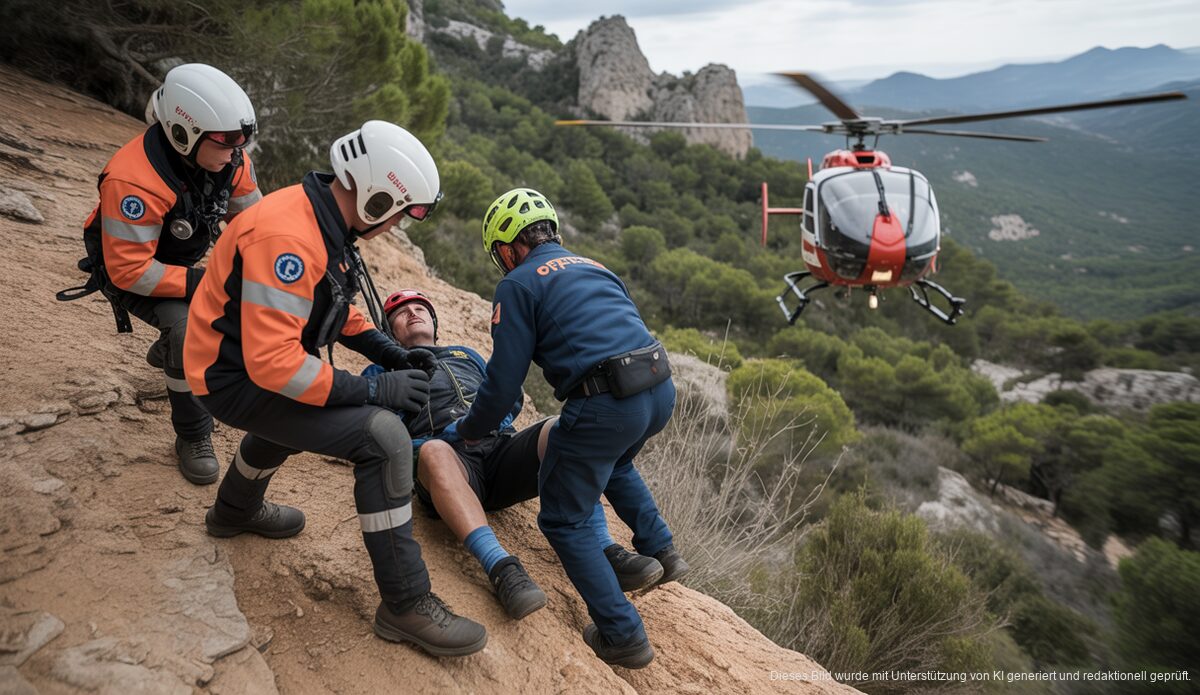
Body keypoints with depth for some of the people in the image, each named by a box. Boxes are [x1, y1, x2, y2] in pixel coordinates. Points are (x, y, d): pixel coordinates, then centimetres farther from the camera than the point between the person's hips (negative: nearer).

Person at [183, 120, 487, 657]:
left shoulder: (324, 219, 1)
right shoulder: (287, 236, -29)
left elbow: (336, 306, 15)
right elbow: (272, 362, -33)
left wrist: (391, 353, 3)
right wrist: (374, 390, -29)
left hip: (262, 362, 10)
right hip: (239, 379, -10)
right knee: (384, 437, -22)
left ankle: (237, 509, 56)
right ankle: (405, 605, -11)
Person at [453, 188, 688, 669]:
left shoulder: (518, 284, 3)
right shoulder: (592, 267, 24)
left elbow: (504, 380, 0)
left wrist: (470, 429, 19)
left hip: (606, 405, -8)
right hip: (662, 389, 8)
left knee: (564, 520, 11)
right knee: (615, 465, 38)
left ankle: (623, 635, 10)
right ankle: (660, 552, 37)